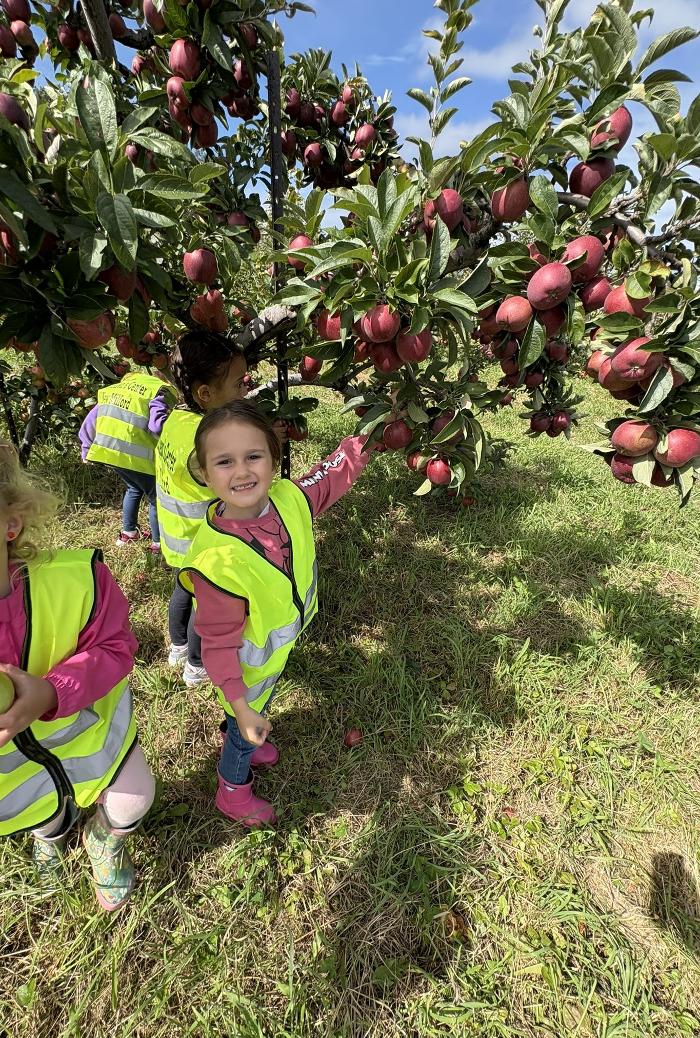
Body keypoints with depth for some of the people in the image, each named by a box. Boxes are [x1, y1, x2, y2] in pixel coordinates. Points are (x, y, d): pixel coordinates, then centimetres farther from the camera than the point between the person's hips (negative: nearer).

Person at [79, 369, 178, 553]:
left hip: (107, 449, 7)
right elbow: (157, 425, -20)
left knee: (134, 488, 31)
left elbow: (90, 422, 19)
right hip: (135, 455, -7)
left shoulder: (114, 388, 21)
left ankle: (128, 533, 41)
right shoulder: (161, 390, -1)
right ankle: (158, 544, 23)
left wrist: (86, 450, 26)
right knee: (155, 497, 12)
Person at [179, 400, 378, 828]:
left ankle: (242, 743, 69)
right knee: (247, 730, 25)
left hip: (280, 648, 5)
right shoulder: (217, 560, -40)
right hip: (249, 671, -5)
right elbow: (218, 642, -28)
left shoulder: (289, 497, -24)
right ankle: (233, 792, 58)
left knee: (258, 712, 35)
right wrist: (242, 708, -21)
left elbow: (337, 470, -7)